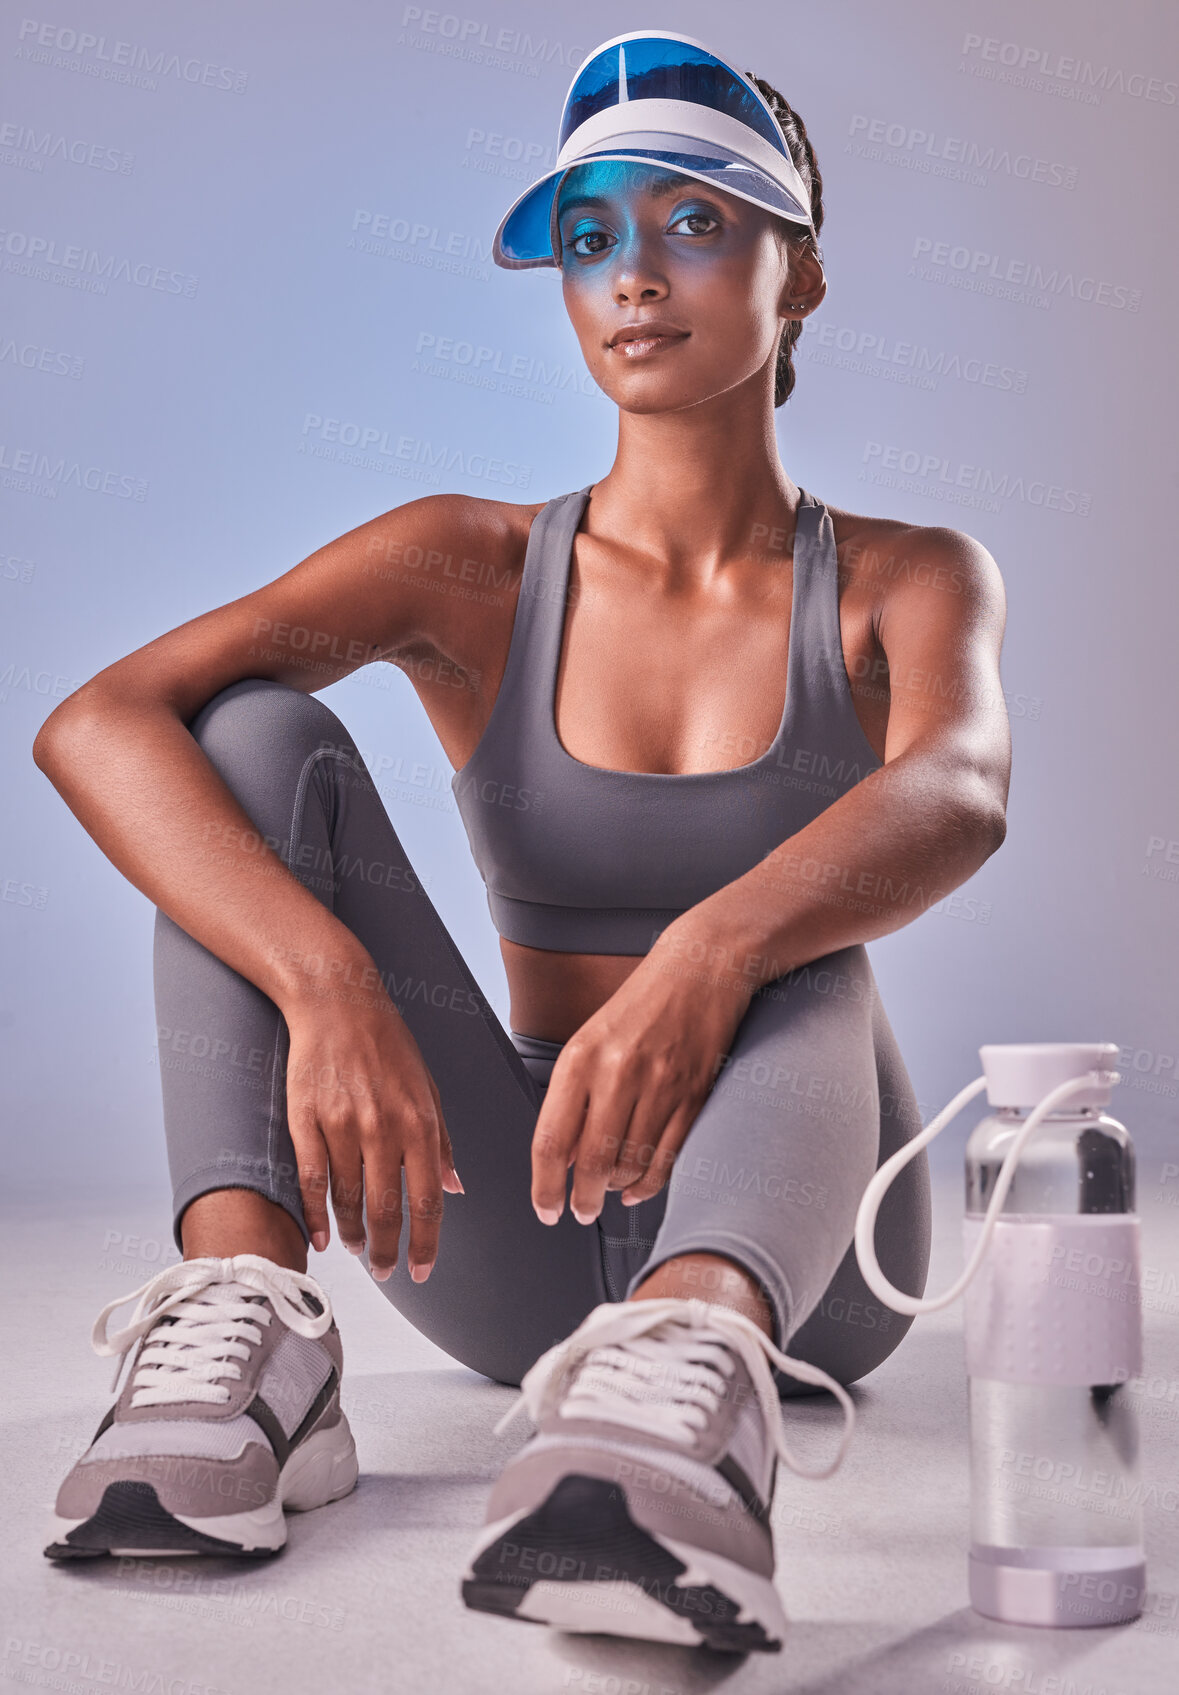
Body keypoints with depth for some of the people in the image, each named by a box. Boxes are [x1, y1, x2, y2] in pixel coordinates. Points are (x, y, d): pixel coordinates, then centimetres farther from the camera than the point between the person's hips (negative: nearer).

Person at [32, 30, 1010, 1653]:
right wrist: (329, 978, -35)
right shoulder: (471, 570, -1)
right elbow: (93, 723, -17)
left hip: (796, 1226, -1)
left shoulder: (906, 584, -1)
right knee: (259, 733, -15)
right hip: (526, 1241, 1)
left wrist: (708, 954, -48)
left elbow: (957, 794, -27)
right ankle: (246, 1317, -32)